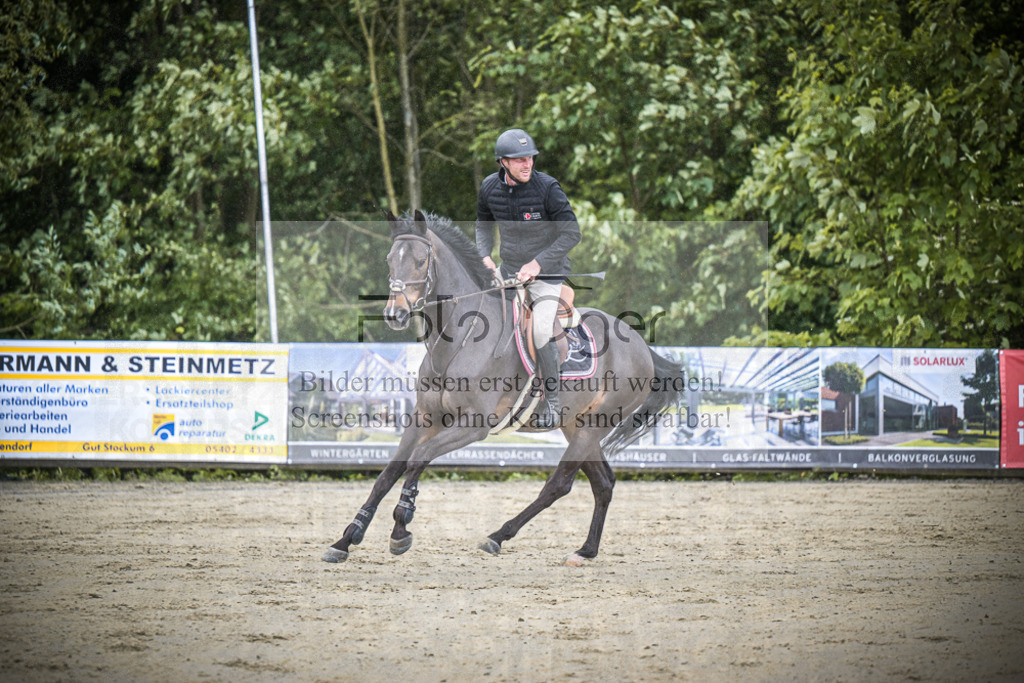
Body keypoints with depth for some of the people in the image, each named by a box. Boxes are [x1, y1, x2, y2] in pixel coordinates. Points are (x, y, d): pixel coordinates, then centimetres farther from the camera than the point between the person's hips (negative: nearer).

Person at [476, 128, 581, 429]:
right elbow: (484, 224, 16)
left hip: (547, 271, -5)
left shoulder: (547, 187, -18)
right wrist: (484, 256, -1)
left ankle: (553, 403, -4)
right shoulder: (490, 187, -4)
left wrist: (538, 263, -21)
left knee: (540, 334, -21)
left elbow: (571, 233, -16)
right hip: (509, 269, 5)